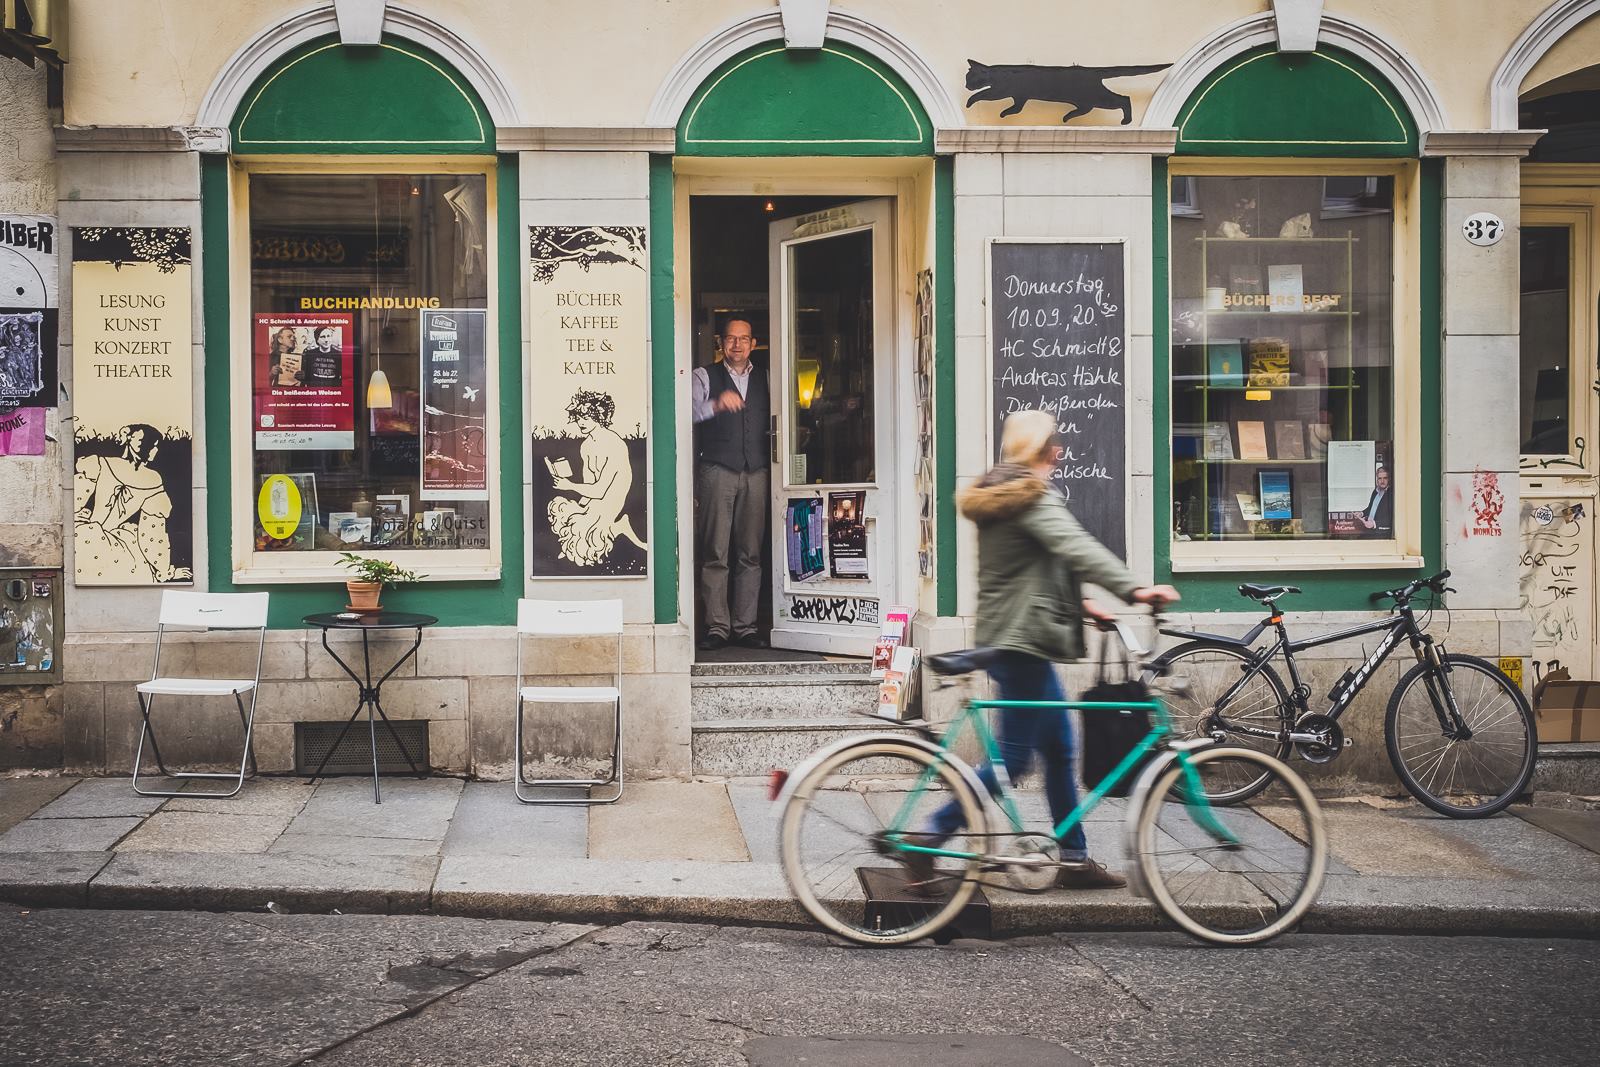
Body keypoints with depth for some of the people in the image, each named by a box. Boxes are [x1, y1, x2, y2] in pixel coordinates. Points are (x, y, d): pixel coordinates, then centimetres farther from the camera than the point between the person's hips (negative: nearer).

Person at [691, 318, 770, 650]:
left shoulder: (765, 379, 17)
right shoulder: (704, 376, 8)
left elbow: (773, 424, 18)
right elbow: (691, 412, -9)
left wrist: (775, 467, 5)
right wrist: (717, 404, -28)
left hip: (756, 473, 3)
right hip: (717, 471, -3)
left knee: (750, 554, 1)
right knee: (716, 553, -6)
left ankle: (745, 625, 4)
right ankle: (717, 626, -3)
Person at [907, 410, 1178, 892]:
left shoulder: (996, 497, 17)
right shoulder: (1034, 498, -13)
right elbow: (1075, 548, -29)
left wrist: (1077, 604, 22)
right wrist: (1133, 589, -37)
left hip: (1005, 637, 10)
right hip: (1022, 640, -10)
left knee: (1059, 748, 14)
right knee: (1013, 758, -7)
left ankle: (1075, 860, 18)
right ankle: (928, 837, -5)